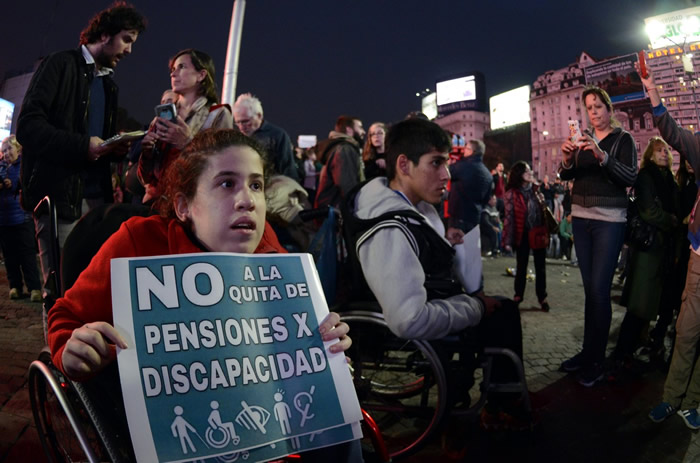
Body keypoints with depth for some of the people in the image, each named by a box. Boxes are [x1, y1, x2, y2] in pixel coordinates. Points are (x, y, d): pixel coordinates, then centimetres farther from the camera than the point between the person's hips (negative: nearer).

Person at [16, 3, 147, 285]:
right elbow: (28, 126, -12)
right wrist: (83, 145, -21)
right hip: (60, 194, -7)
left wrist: (117, 149, 2)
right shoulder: (62, 65, -2)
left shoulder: (109, 85, 21)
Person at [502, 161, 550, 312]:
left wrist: (546, 232, 8)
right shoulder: (512, 194, -9)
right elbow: (509, 218, -11)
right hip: (523, 235, -4)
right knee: (521, 267, 8)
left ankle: (542, 297, 14)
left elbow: (543, 212, 13)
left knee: (540, 267, 7)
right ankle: (518, 295, 22)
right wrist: (508, 240, -15)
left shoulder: (535, 191, 7)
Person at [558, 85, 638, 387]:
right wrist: (566, 159, -17)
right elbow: (566, 175, 5)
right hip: (581, 218, 5)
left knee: (599, 290, -9)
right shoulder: (583, 139, 12)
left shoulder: (623, 139, -1)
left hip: (609, 220, -5)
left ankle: (595, 360, -2)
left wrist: (601, 155, -28)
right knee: (590, 289, 8)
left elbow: (630, 177, -14)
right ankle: (588, 351, 15)